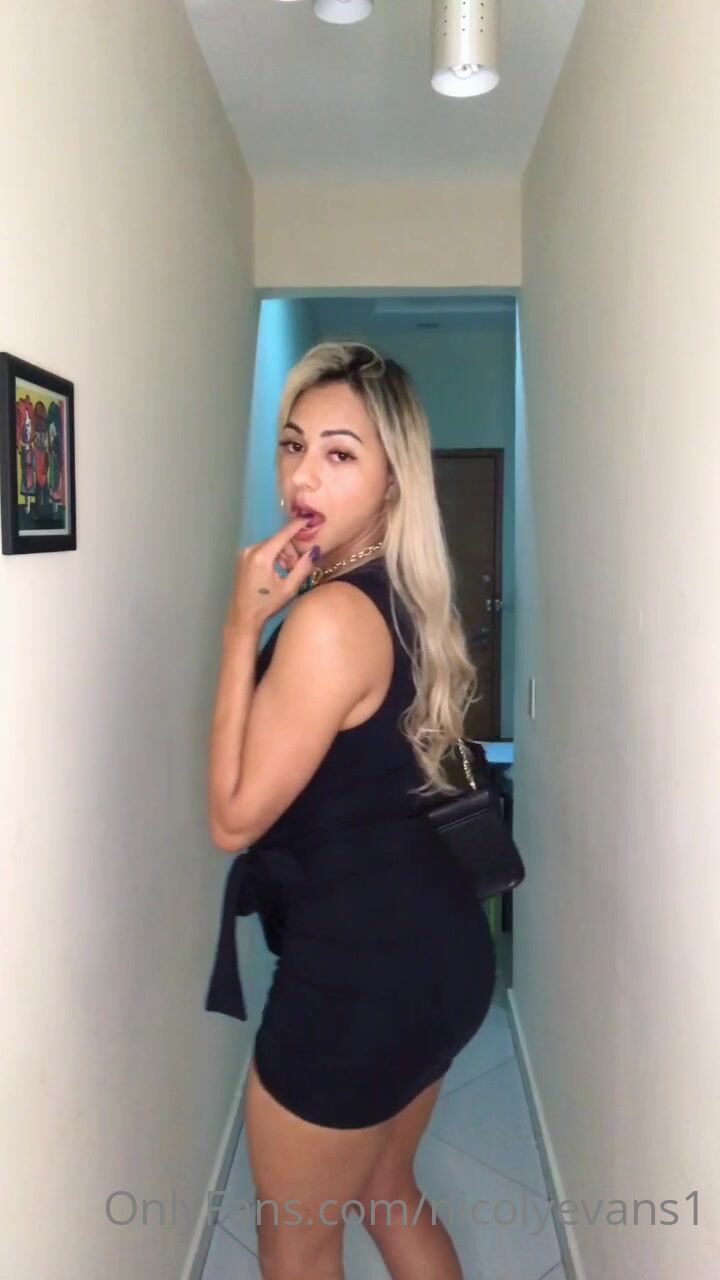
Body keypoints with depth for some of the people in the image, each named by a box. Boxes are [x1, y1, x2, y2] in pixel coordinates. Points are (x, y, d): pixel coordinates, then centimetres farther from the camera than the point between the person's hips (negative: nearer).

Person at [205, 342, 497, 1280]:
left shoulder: (330, 615, -24)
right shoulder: (398, 595, 6)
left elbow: (235, 818, -18)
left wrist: (242, 625, -19)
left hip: (360, 965, -9)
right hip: (432, 940, 10)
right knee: (386, 1193, 31)